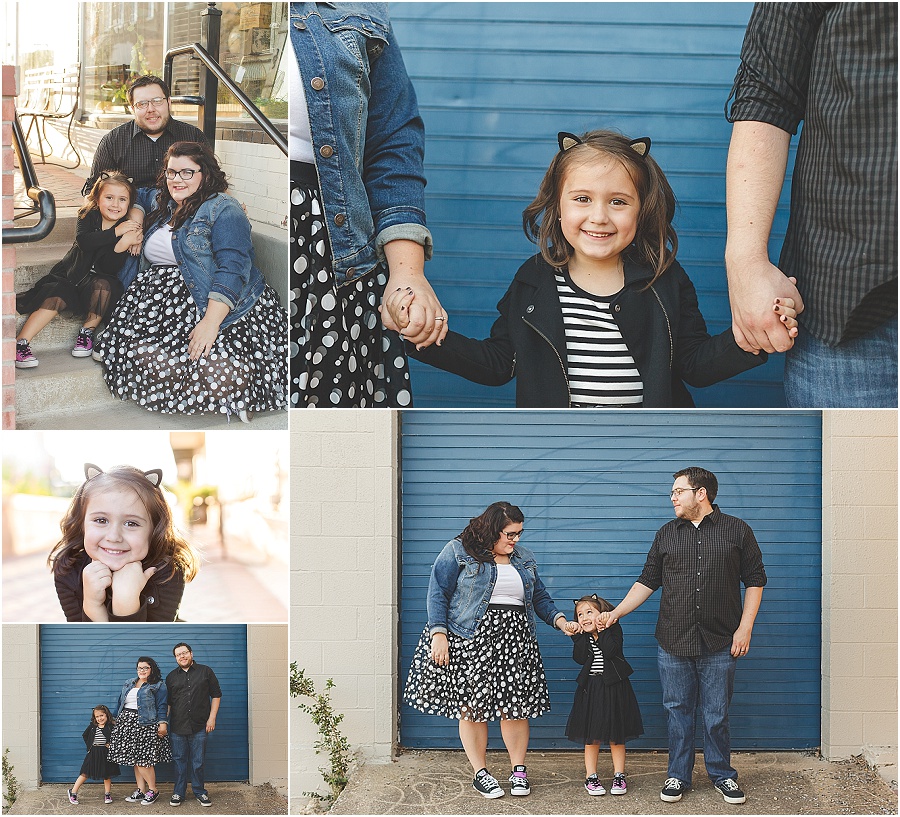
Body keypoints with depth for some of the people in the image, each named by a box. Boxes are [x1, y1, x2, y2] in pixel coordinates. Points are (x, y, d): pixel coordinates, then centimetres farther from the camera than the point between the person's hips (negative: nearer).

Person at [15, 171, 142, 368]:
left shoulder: (129, 228, -8)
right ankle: (20, 344, -29)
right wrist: (115, 232, -31)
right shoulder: (89, 216, -3)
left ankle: (88, 331, -14)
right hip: (71, 276, 0)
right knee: (56, 296, -26)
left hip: (98, 279, 0)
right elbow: (83, 241, -27)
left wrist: (124, 244, -35)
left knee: (104, 285, -32)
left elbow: (110, 268, -17)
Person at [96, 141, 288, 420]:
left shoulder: (222, 209, -2)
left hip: (216, 304, -7)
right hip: (160, 301, 7)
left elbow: (233, 269, -15)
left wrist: (211, 321, -26)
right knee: (139, 351, -24)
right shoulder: (163, 206, 21)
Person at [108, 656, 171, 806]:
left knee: (142, 759, -10)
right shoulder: (128, 684, 19)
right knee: (134, 759, 6)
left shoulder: (157, 686, 0)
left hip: (146, 725, -6)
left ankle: (153, 791, 1)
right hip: (127, 723, 7)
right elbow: (120, 702, 22)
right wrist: (116, 719, 21)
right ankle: (141, 791, 13)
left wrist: (163, 724, -14)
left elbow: (161, 707, -6)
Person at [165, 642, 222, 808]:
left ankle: (200, 792, 13)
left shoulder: (205, 671, 6)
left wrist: (212, 718, -1)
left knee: (198, 762, 2)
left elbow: (216, 695, 7)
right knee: (180, 761, 6)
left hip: (199, 726, -2)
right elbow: (167, 702, 15)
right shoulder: (171, 677, 12)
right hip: (178, 727, 2)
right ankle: (179, 793, 15)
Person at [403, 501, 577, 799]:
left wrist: (561, 621, 4)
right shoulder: (458, 552, -1)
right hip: (470, 640, -4)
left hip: (515, 640, 4)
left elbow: (539, 596, 20)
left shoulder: (524, 559, 16)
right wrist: (439, 634, -14)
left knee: (516, 707, 0)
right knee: (471, 706, -2)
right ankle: (480, 773, 9)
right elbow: (438, 594, -5)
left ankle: (518, 770, 13)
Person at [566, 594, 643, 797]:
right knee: (591, 736, 5)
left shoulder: (613, 630, -5)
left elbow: (610, 652, -22)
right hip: (590, 689, 3)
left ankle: (619, 776, 15)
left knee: (616, 736, 6)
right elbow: (579, 658, -10)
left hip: (613, 688, -3)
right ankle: (591, 777, 13)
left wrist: (602, 631, -19)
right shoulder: (582, 637, 5)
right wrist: (580, 635, -12)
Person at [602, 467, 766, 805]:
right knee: (678, 712, 7)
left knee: (716, 714, 4)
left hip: (719, 645, -2)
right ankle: (678, 776, 19)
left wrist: (745, 628, -3)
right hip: (673, 644, 2)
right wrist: (616, 613, 4)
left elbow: (755, 580, 5)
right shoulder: (667, 534, 10)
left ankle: (722, 775, 20)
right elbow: (648, 581, 13)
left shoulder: (737, 530, 3)